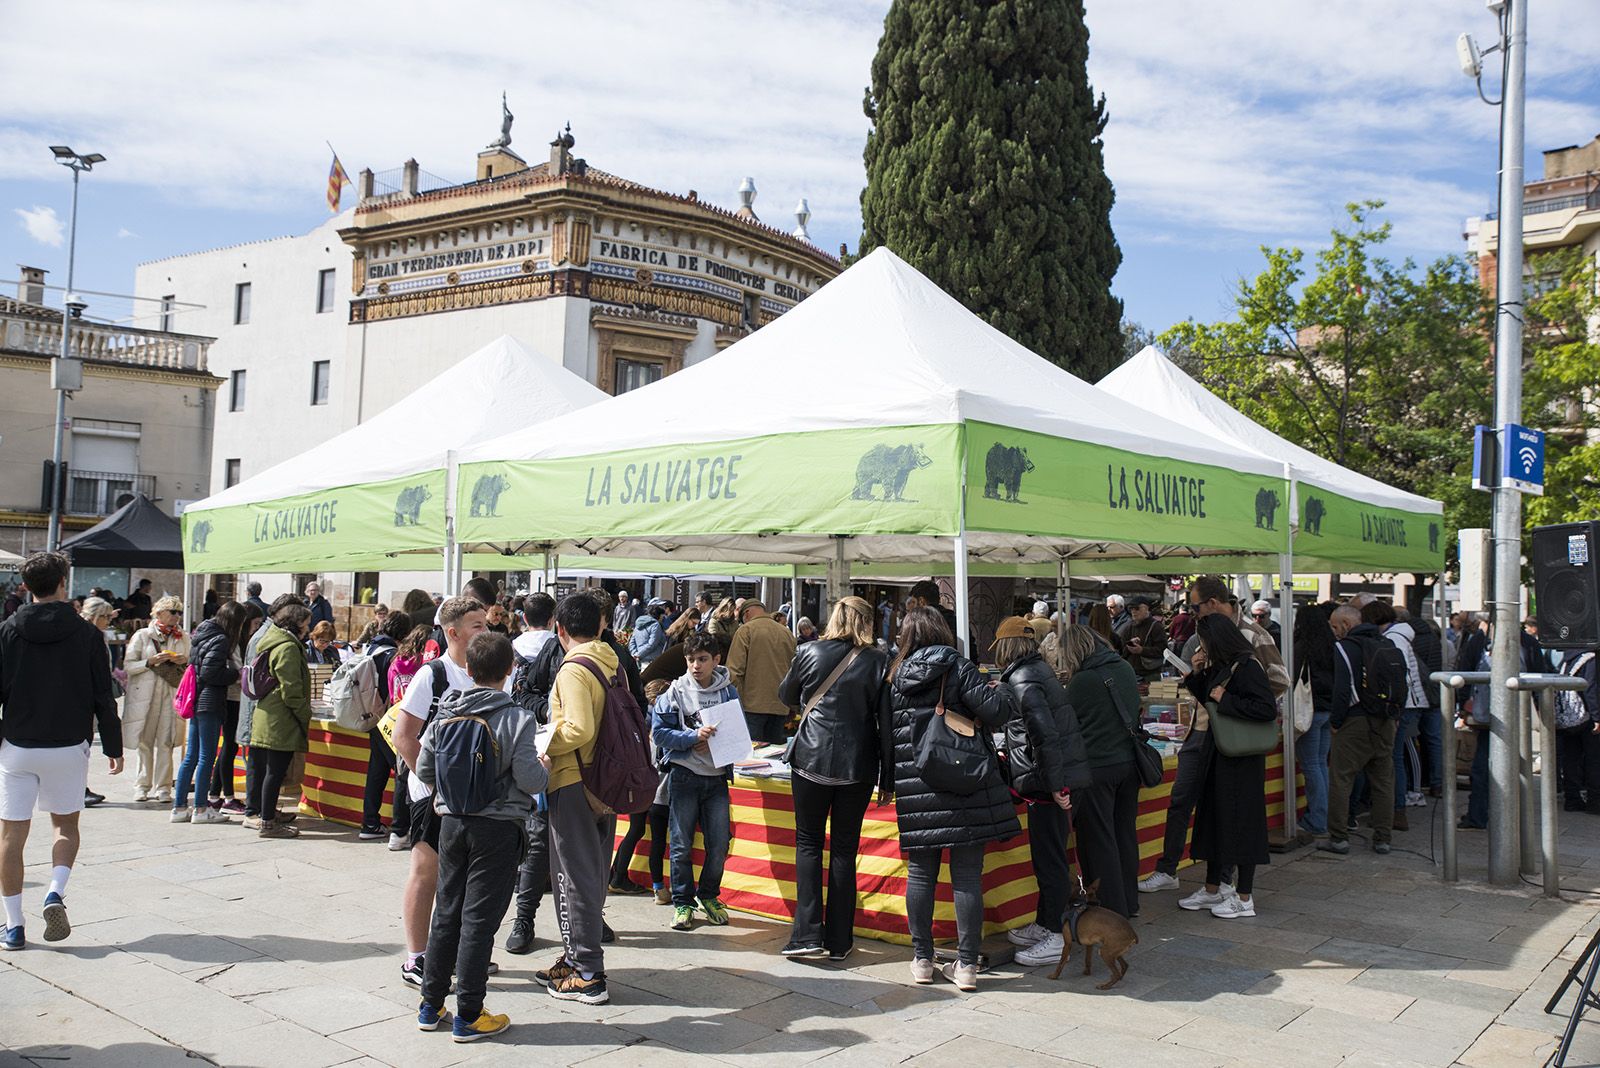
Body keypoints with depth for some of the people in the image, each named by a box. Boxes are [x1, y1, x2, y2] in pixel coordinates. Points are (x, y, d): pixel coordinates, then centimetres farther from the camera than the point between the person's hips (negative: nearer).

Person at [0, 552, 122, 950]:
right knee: (66, 824, 19)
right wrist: (113, 747, 6)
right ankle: (56, 892, -4)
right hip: (69, 748, 0)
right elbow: (103, 698, -2)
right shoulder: (86, 633, -4)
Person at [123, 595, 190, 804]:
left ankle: (163, 787, 0)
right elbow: (128, 665, 0)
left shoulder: (183, 638, 13)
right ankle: (142, 785, 11)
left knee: (165, 741, -4)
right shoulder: (142, 635, 5)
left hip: (171, 693, 1)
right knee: (144, 741, 0)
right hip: (144, 694, -1)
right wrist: (151, 662, -14)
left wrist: (184, 662, -3)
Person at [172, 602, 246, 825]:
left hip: (196, 703, 9)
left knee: (191, 757, 12)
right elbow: (209, 672, -20)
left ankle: (179, 807, 16)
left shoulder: (202, 634, 13)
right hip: (210, 704, -9)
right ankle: (201, 809, 4)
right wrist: (235, 675, -9)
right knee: (206, 757, -1)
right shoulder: (220, 640, -14)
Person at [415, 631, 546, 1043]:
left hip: (451, 824, 5)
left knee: (445, 913, 15)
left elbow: (424, 768, 6)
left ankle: (431, 1006, 24)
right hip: (497, 828, -5)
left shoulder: (445, 714, 1)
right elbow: (529, 780, -17)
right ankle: (468, 1016, 8)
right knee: (479, 920, 1)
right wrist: (544, 765, 4)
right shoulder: (517, 720, -15)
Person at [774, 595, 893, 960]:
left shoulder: (810, 652, -2)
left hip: (811, 761, 0)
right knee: (844, 850, 9)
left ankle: (807, 934, 1)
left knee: (808, 844, 10)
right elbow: (887, 723, -3)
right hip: (857, 766, 0)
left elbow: (786, 695, 14)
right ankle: (839, 941, 13)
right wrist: (888, 779, 3)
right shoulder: (879, 662, -4)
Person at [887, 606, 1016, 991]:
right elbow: (994, 712, -11)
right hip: (963, 786, -3)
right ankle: (967, 964, 7)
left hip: (915, 788, 3)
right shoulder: (957, 667, -5)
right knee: (967, 876, 3)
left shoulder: (896, 677, 7)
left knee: (920, 873, 10)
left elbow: (887, 731, 14)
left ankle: (921, 959, 17)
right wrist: (1002, 693, 9)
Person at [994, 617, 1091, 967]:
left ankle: (1055, 939, 5)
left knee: (1049, 859, -2)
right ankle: (1044, 925, 30)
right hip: (1051, 781, 10)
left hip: (1048, 781, -10)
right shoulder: (1041, 670, 14)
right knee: (1048, 857, 18)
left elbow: (1046, 734, -23)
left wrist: (1055, 785, -21)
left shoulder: (1021, 681, -15)